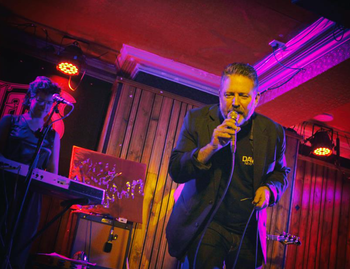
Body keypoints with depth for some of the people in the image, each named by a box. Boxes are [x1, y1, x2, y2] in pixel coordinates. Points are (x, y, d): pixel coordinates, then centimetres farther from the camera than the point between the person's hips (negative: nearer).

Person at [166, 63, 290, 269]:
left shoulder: (273, 131, -1)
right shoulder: (197, 119, -6)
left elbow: (280, 172, 16)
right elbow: (176, 171, -10)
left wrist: (269, 189, -6)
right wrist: (211, 147, -24)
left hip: (248, 232, 3)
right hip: (205, 226, -2)